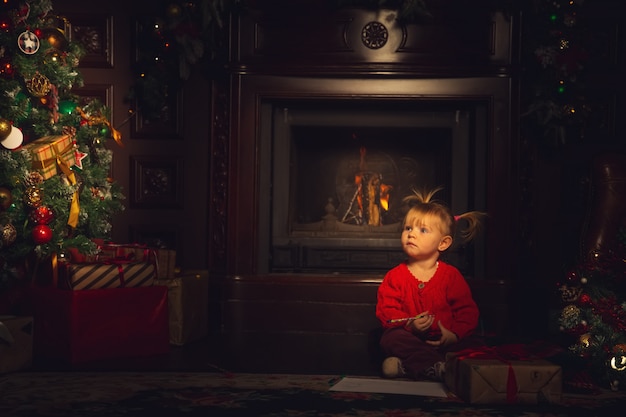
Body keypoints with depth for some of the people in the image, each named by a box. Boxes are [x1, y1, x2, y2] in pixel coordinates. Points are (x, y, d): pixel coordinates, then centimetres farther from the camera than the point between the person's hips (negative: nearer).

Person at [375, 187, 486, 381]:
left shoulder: (451, 275, 7)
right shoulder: (395, 276, 8)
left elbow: (468, 311, 4)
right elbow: (386, 312, 0)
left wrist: (454, 333, -16)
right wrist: (409, 325, -20)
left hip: (444, 341, 1)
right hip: (410, 340, -1)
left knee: (475, 344, -26)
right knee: (390, 338, -30)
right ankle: (436, 367, -45)